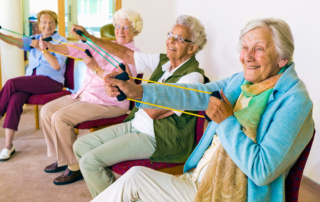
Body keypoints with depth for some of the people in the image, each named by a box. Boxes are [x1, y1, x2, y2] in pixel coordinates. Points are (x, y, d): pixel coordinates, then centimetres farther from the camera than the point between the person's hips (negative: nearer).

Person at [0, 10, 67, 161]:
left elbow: (57, 66, -10)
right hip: (31, 80, 4)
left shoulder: (61, 42, 3)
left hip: (51, 81, -4)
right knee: (15, 99, -27)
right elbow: (17, 42, -5)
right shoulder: (34, 39, 17)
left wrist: (41, 48, -14)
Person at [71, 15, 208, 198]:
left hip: (158, 138, -8)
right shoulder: (162, 61, 5)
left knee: (90, 161, -17)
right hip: (135, 124, 9)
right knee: (81, 146, 6)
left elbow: (154, 111, -22)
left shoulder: (193, 76, -18)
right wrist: (89, 37, 6)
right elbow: (126, 54, 9)